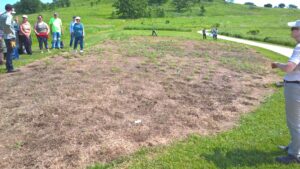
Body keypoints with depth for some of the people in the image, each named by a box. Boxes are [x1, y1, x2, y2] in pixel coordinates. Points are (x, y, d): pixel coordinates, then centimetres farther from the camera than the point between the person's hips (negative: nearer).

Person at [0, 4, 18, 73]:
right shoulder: (9, 15, -13)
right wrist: (12, 31, -18)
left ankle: (8, 66, 28)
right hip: (10, 36, -8)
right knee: (10, 52, -6)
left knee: (9, 51, 19)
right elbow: (7, 24, -29)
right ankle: (10, 68, -5)